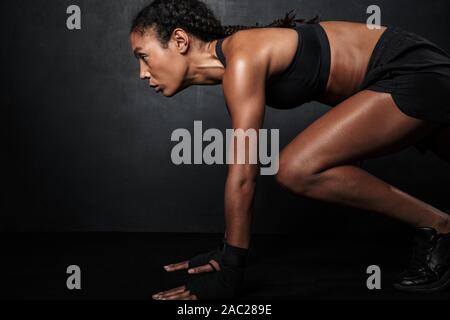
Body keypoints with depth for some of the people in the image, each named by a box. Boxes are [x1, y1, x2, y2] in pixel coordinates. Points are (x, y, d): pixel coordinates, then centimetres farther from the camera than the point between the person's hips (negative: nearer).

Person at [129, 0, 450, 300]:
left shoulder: (242, 61, -23)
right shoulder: (232, 63, 5)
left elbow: (242, 177, -24)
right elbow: (242, 172, 9)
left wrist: (229, 274, -17)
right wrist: (226, 252, 11)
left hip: (416, 75, -10)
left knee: (297, 170, -24)